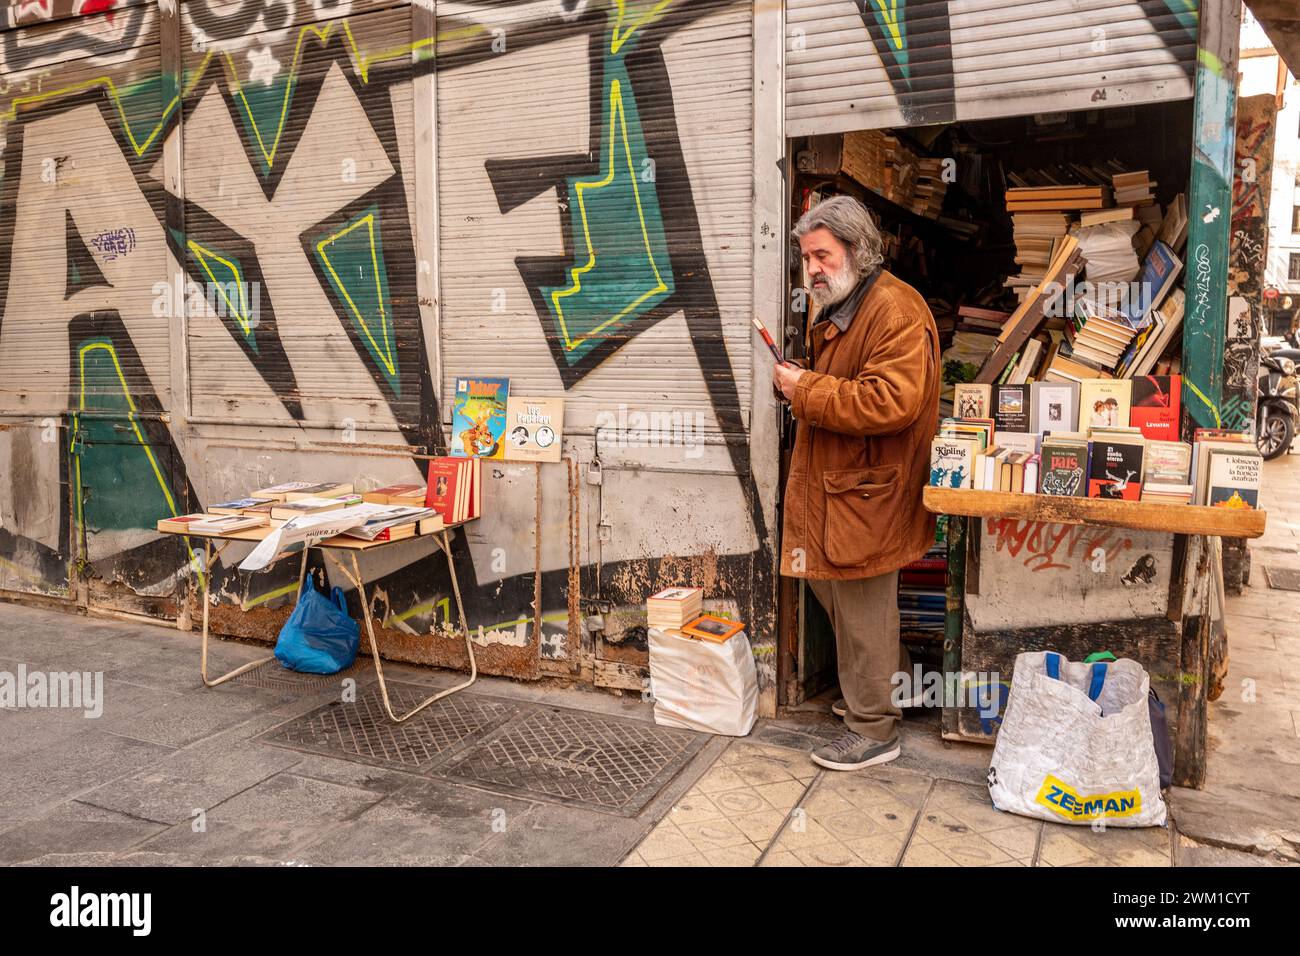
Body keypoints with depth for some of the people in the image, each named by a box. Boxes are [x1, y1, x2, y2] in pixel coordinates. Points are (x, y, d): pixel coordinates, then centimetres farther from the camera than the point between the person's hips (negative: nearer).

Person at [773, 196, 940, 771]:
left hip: (866, 493, -10)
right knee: (829, 586, 21)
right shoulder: (838, 309, 16)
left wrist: (806, 391, -22)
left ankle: (873, 732, 18)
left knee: (862, 613, 1)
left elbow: (890, 402, -30)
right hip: (833, 485, 10)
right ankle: (896, 677, 41)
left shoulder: (896, 310, -18)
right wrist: (801, 388, 9)